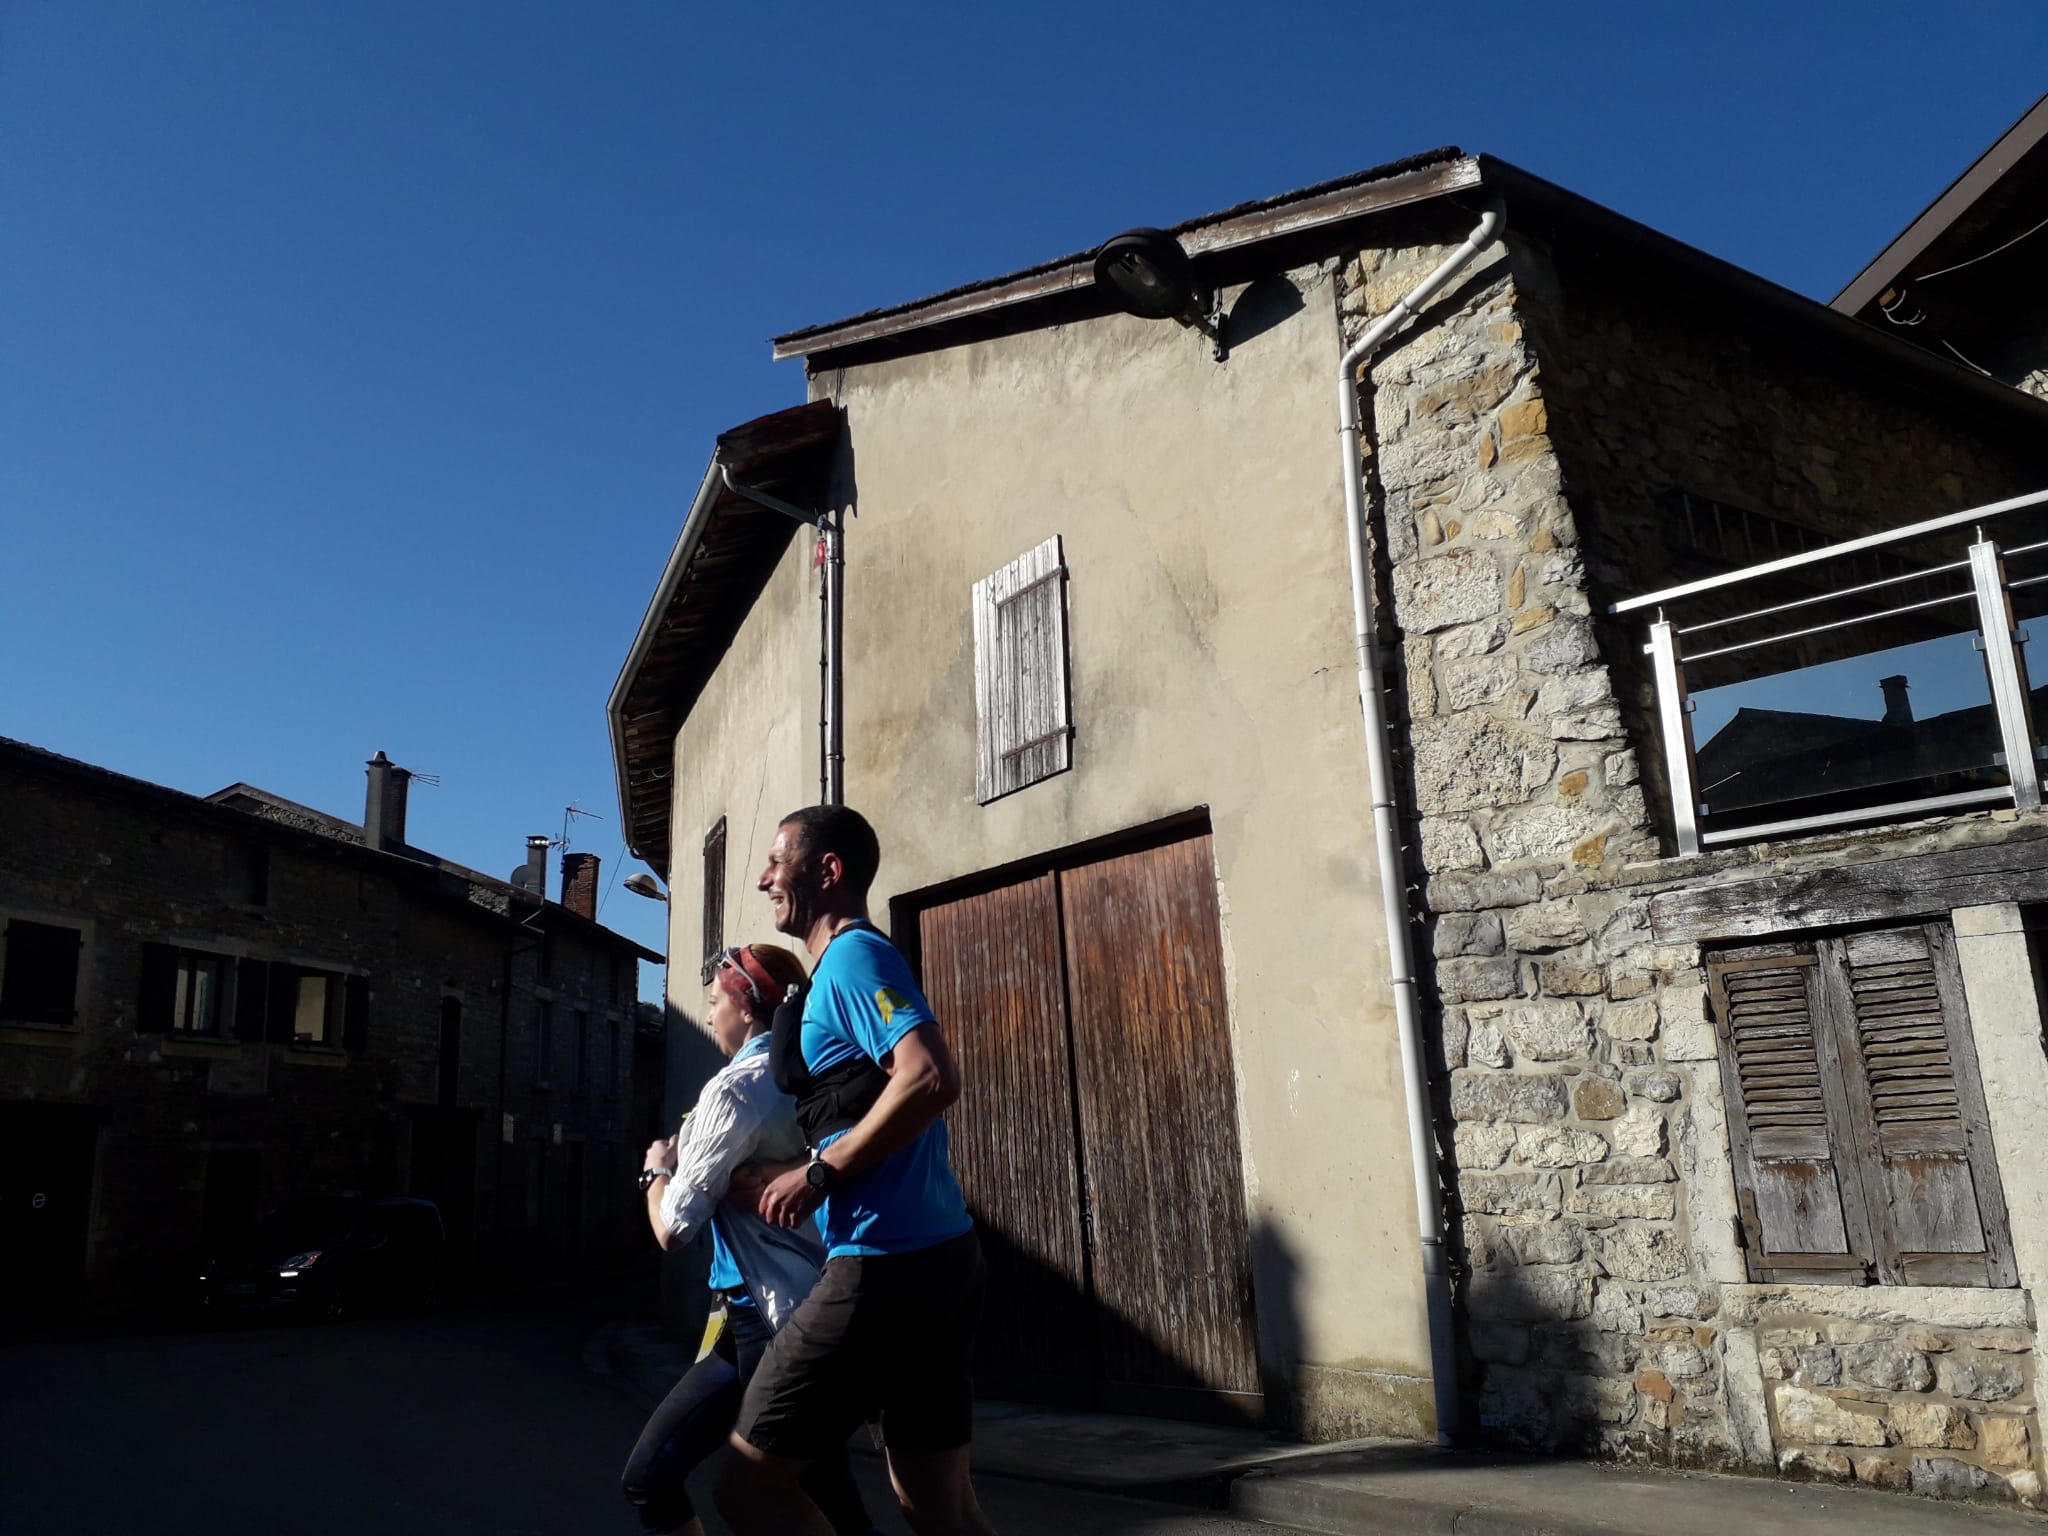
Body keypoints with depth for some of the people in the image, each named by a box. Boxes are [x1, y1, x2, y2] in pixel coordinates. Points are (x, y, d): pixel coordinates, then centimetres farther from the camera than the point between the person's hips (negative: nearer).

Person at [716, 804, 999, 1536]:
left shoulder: (853, 955, -9)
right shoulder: (849, 966, 20)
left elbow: (933, 1079, -24)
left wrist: (820, 1174, -16)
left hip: (886, 1263, -10)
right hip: (936, 1256, 10)